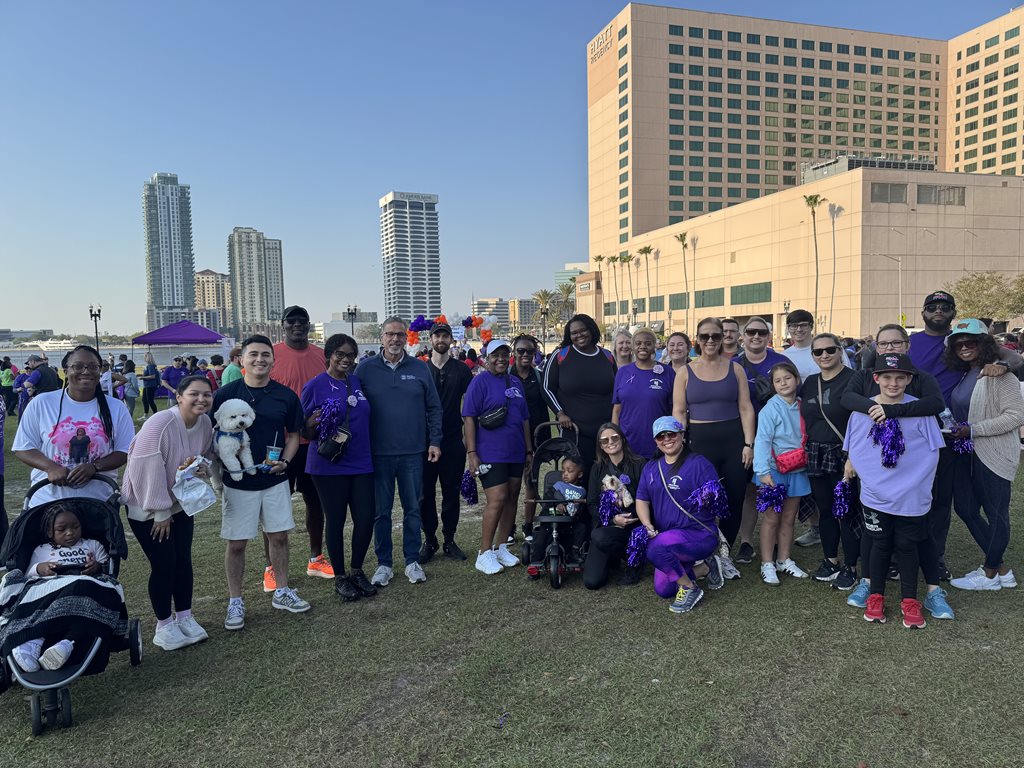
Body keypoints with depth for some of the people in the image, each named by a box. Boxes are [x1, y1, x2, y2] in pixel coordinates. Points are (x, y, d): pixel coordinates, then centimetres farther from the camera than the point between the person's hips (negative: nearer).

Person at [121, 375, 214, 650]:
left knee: (183, 560, 9)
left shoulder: (205, 424, -6)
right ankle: (163, 626, 15)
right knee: (163, 564, -3)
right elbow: (148, 470, -26)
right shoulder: (161, 424, -28)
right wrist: (160, 512, -19)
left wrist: (199, 467, -12)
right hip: (146, 506, -6)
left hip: (179, 503, 6)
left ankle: (184, 617, 25)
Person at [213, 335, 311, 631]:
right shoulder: (225, 394, -7)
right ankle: (235, 602, 21)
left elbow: (293, 435, 7)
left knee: (279, 536, 10)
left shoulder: (285, 396, -1)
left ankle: (281, 592, 27)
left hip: (275, 479, 2)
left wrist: (284, 461, -9)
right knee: (236, 543, 5)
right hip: (238, 481, -2)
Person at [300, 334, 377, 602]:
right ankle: (340, 577, 22)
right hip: (329, 465, -4)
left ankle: (357, 571, 24)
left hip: (361, 462, 4)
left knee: (366, 519, 2)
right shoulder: (314, 386, -5)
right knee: (335, 522, 5)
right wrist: (314, 423, -23)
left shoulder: (358, 382, 9)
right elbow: (304, 430, -2)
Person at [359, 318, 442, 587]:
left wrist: (434, 441, 1)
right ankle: (384, 564, 21)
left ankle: (412, 561, 22)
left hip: (413, 453, 1)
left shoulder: (419, 368, 4)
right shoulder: (366, 368, 1)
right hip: (378, 453, -1)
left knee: (413, 509, 9)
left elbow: (433, 408, 8)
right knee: (381, 511, 8)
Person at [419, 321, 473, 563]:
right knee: (426, 493, 4)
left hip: (453, 441, 0)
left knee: (451, 492, 7)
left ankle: (449, 540, 19)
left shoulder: (461, 369, 5)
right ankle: (429, 540, 18)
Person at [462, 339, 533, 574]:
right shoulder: (480, 382, -4)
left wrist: (529, 450, 18)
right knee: (497, 500, -13)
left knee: (512, 498, 9)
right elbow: (469, 418, -9)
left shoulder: (516, 383, 15)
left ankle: (501, 548, 22)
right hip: (490, 454, -7)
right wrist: (472, 452, -15)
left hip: (516, 453, 7)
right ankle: (484, 554, -3)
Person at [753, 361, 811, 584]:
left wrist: (808, 461, 4)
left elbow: (806, 437, 12)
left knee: (789, 518, 14)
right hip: (775, 470, -5)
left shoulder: (802, 407, 3)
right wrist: (763, 471, -23)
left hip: (797, 470, 5)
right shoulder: (771, 409, -14)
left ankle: (783, 560, 28)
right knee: (772, 518, 3)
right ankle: (767, 564, 12)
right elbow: (762, 440, -18)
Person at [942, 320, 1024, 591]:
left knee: (996, 513, 5)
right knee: (965, 509, 12)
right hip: (966, 454, 9)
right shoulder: (963, 375, 10)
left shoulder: (999, 374, -14)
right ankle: (1001, 569, 27)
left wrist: (972, 430, -20)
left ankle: (990, 573, 20)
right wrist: (956, 428, 3)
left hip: (993, 454, -9)